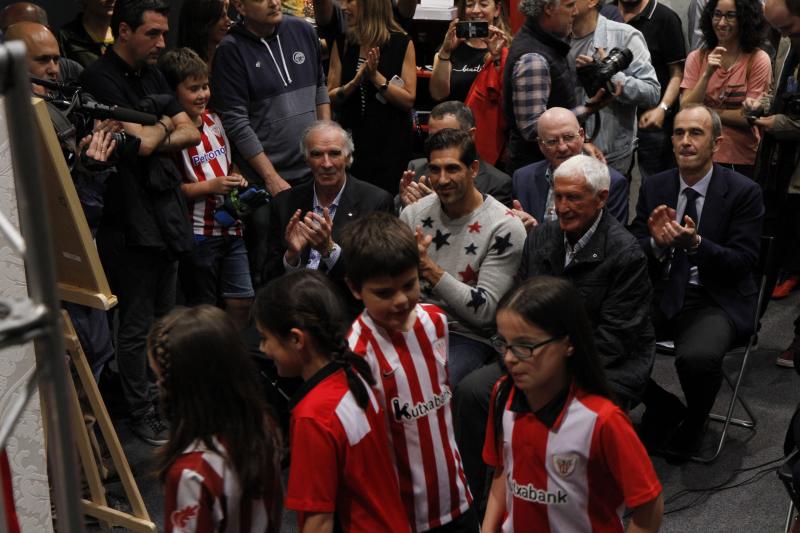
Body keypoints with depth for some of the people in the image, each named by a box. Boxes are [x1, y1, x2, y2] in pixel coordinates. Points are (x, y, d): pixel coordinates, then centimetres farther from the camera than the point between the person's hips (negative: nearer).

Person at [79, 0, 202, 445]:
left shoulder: (152, 76, 14)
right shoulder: (100, 78, -12)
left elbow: (191, 133, 9)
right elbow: (142, 139, -20)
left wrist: (155, 138, -9)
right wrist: (165, 124, 0)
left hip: (167, 208, 8)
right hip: (130, 217, -8)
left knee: (164, 319, 16)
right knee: (137, 325, 2)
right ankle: (141, 413, 13)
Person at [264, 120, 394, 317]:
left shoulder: (376, 201, -1)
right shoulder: (285, 203, 10)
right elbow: (271, 278, 9)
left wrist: (329, 249, -20)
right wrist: (291, 255, -13)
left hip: (348, 311, -2)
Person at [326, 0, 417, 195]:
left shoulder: (402, 43, -5)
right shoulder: (341, 43, 5)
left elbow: (408, 100, -8)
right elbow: (331, 98, 2)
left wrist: (375, 76, -16)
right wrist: (355, 81, -15)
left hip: (390, 144, -3)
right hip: (350, 141, 3)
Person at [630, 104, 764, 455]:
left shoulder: (743, 192, -4)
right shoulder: (654, 187, 7)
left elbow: (744, 262, -9)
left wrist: (695, 243, -25)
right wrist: (657, 242, -18)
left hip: (716, 301, -4)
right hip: (660, 295, 4)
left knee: (696, 357, -35)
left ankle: (694, 421, 4)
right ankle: (663, 408, 7)